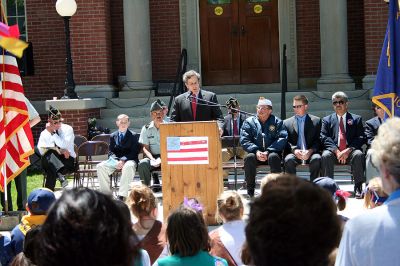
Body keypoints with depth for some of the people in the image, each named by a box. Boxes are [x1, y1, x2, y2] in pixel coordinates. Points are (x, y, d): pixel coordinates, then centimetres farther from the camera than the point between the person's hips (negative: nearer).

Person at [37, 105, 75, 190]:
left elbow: (64, 146, -17)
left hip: (67, 160, -1)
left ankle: (48, 192, -21)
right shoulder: (44, 133, 4)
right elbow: (41, 150, -12)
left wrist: (53, 133, -18)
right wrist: (59, 150, -20)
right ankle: (60, 175, -37)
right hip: (51, 161, 1)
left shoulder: (68, 129, -1)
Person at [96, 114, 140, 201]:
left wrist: (123, 160, -19)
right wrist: (115, 161, -13)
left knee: (128, 166, -40)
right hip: (115, 160, 4)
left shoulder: (133, 136, 7)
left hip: (128, 160, -3)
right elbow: (111, 152, 10)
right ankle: (106, 193, -18)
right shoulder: (113, 136, 16)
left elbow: (134, 152, -4)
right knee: (100, 166, -22)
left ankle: (122, 195, -40)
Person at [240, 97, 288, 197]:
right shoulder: (249, 122, 11)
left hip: (272, 152, -1)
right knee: (249, 157, -32)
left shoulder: (277, 122, 8)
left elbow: (282, 139, -6)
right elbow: (244, 140, 0)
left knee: (274, 157, -35)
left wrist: (268, 152, -19)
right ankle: (250, 191, -24)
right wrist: (256, 151, -18)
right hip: (255, 153, 1)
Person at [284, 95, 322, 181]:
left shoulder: (316, 121, 16)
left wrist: (310, 151, -12)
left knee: (316, 159, -34)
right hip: (294, 153, 0)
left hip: (311, 153, 0)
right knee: (289, 160, -33)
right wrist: (294, 150, -13)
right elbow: (286, 141, 9)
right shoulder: (287, 123, 18)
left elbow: (318, 140, 7)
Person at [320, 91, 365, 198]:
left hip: (350, 152, 0)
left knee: (359, 155, -32)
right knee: (325, 156, -32)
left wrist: (348, 150, -14)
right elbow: (324, 138, 2)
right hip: (333, 151, 0)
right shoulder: (327, 120, 17)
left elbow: (361, 138, 3)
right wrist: (336, 151, -15)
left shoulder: (356, 119, 15)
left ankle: (358, 187, -25)